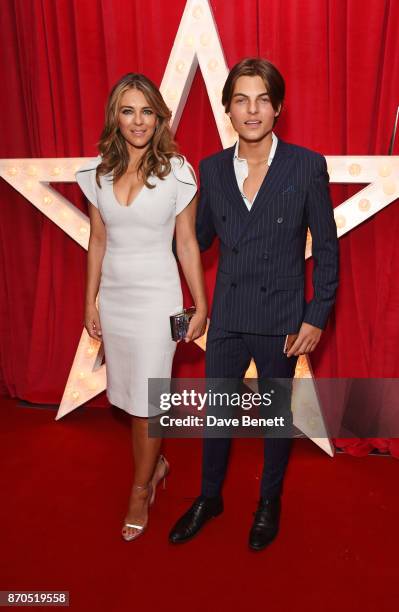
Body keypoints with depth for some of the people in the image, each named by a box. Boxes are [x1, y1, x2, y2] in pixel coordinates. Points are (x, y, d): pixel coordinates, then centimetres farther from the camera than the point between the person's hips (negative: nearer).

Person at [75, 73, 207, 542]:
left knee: (145, 400, 4)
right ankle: (155, 463, 43)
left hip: (157, 297, -4)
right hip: (114, 296, 4)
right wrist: (90, 302, 8)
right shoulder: (98, 172, 2)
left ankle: (140, 492, 27)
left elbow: (187, 243, -5)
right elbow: (97, 241, 7)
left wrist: (201, 306, -4)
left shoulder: (176, 171, -8)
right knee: (129, 396, 16)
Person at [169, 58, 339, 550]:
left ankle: (270, 501, 42)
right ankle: (209, 497, 41)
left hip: (281, 319, -2)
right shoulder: (211, 169, 0)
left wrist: (316, 318, -8)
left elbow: (326, 248, -5)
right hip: (227, 317, 3)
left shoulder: (307, 166, -9)